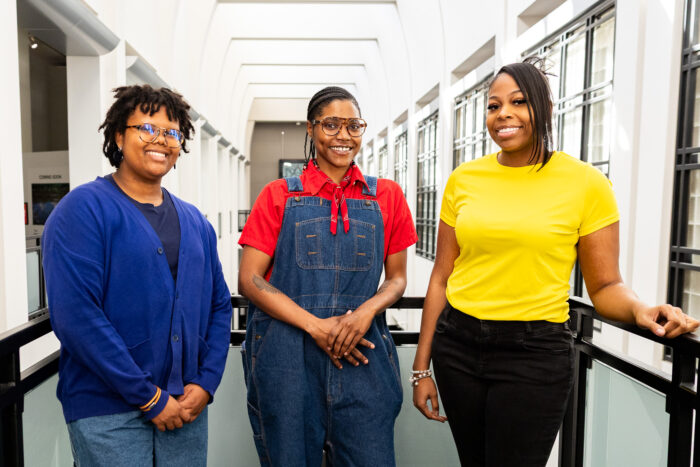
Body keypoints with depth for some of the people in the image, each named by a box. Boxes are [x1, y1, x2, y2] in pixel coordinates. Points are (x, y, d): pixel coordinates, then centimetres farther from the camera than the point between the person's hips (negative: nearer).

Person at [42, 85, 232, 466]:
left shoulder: (194, 221, 8)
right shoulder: (85, 209, -9)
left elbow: (219, 305, 9)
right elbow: (75, 315, -18)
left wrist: (206, 382, -3)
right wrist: (149, 397, -15)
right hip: (108, 414, -5)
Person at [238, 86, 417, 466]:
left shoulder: (386, 196, 7)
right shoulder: (279, 195, 3)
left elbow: (397, 278, 10)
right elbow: (249, 279, -3)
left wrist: (367, 310, -11)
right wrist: (315, 325, -13)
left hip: (361, 352, 1)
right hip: (286, 356, 0)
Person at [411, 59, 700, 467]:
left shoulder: (587, 183, -6)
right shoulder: (464, 179, 1)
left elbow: (606, 286, 0)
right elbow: (442, 277, 4)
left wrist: (641, 310, -23)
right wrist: (422, 367, 7)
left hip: (535, 354, -3)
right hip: (457, 344, 3)